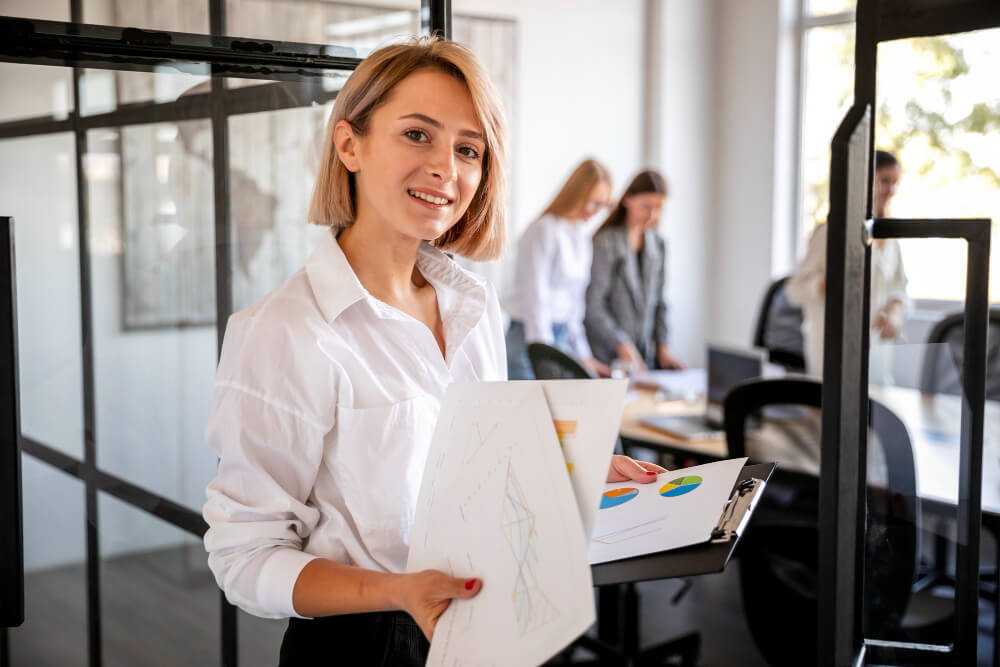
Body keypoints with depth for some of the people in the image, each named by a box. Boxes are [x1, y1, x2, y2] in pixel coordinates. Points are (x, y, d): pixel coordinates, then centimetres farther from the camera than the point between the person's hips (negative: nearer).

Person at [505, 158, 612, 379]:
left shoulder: (582, 235, 14)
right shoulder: (545, 230, -10)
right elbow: (534, 298, -13)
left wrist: (583, 355, 16)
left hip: (559, 336, 8)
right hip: (530, 337, -8)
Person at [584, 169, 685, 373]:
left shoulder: (658, 245, 12)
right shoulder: (604, 243, -10)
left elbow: (658, 303, 15)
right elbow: (592, 306, -13)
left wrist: (663, 348, 6)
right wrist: (622, 346, -20)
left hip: (647, 356, 6)